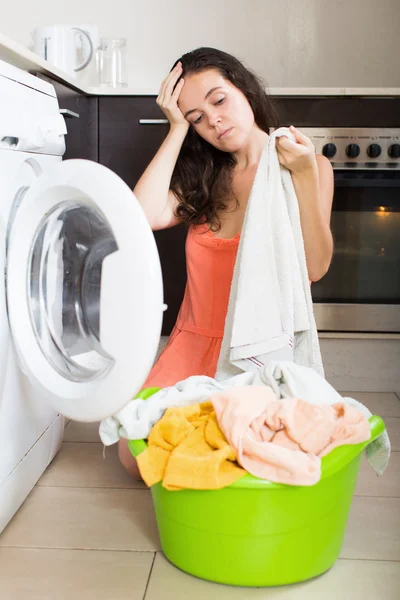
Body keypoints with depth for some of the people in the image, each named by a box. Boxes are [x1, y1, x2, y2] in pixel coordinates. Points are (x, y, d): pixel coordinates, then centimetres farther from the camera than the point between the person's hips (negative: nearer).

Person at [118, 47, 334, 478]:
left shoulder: (311, 167, 1)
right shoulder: (203, 178, 11)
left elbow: (315, 267, -11)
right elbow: (146, 215, -11)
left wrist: (304, 176, -19)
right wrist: (177, 129, -4)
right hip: (195, 343, 3)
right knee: (136, 455, -13)